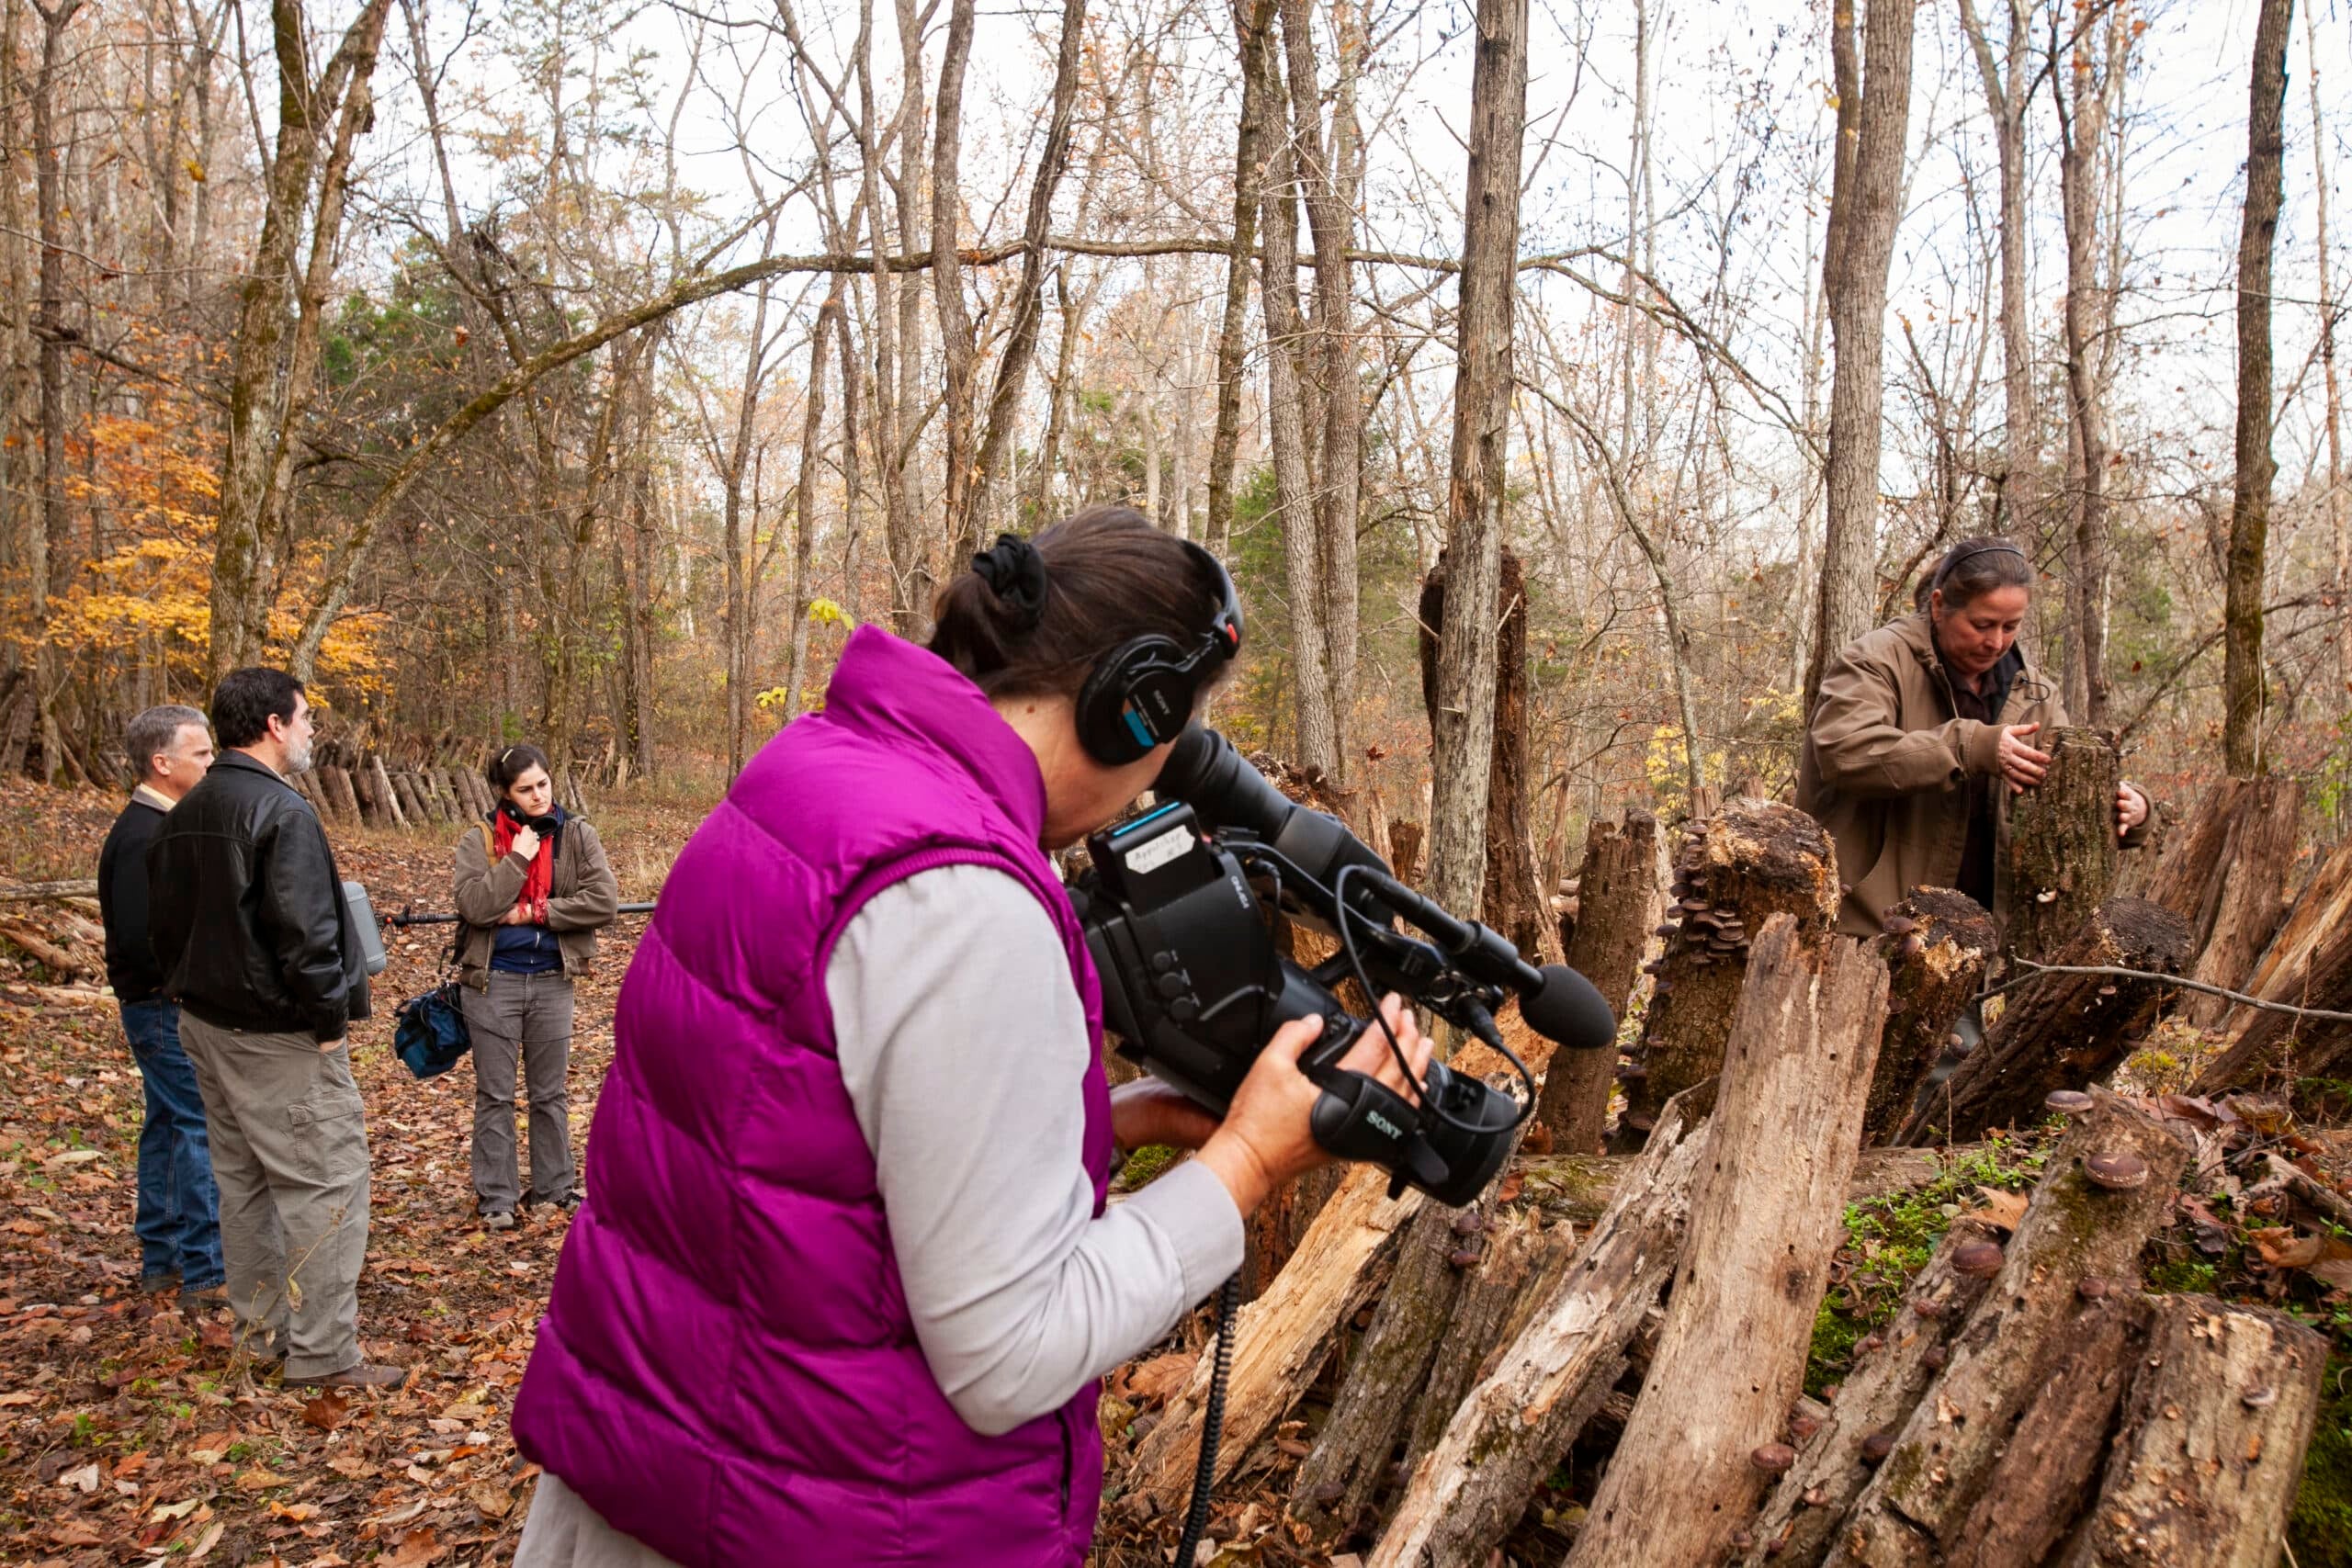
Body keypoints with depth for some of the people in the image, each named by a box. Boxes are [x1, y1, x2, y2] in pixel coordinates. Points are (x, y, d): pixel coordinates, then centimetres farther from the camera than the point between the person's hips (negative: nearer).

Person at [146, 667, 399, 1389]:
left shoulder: (182, 816, 11)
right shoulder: (281, 811, -19)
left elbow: (165, 921, 17)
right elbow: (303, 930, -24)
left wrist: (191, 991, 21)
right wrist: (330, 1018, -15)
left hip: (205, 1025, 10)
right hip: (279, 1036, -10)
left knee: (243, 1179, 18)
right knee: (326, 1184, -4)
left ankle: (260, 1326, 29)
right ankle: (322, 1354, -2)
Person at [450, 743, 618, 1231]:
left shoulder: (576, 835, -2)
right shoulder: (479, 839, -5)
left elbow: (605, 900, -12)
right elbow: (473, 906, -18)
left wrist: (534, 912, -16)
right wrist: (518, 858, -21)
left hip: (553, 980, 2)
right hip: (494, 981, -1)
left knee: (551, 1093, 14)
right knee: (495, 1095, 8)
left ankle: (553, 1187, 27)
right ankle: (496, 1196, 19)